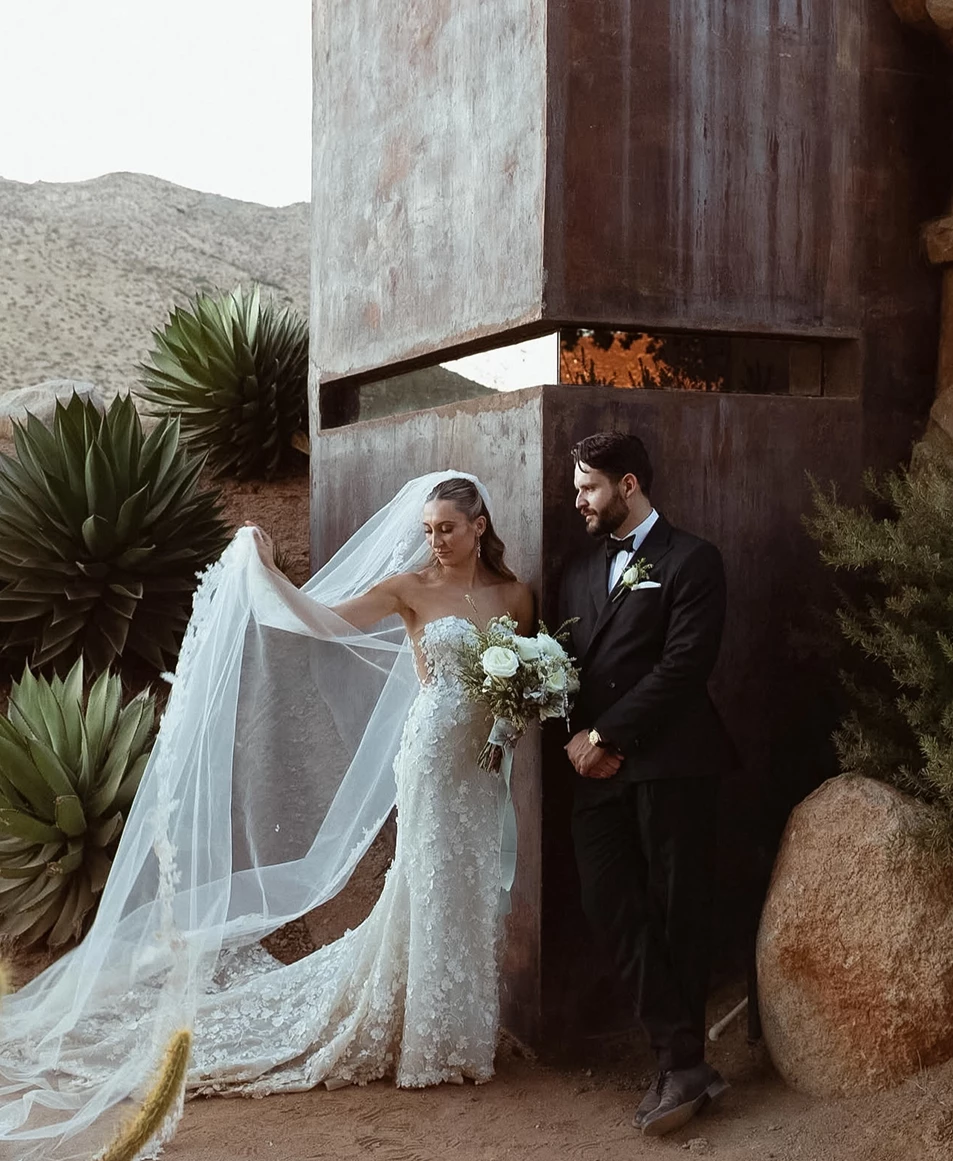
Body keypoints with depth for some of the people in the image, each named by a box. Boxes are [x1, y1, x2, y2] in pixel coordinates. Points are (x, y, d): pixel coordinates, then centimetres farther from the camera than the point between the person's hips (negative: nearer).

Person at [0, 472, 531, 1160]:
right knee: (430, 896, 3)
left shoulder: (514, 594, 5)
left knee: (472, 895, 10)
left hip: (486, 766, 3)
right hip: (432, 760, -3)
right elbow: (324, 619, -10)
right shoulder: (409, 587, -4)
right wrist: (266, 573, -19)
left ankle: (465, 1031, 25)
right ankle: (430, 1040, 17)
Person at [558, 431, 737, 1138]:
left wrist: (604, 735, -11)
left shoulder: (691, 560, -1)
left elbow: (684, 664, -11)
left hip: (670, 762, -6)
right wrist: (578, 739, -3)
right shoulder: (579, 572, 20)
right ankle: (685, 1061, 6)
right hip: (602, 767, 6)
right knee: (609, 906, -2)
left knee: (677, 913, 0)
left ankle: (682, 1064, 11)